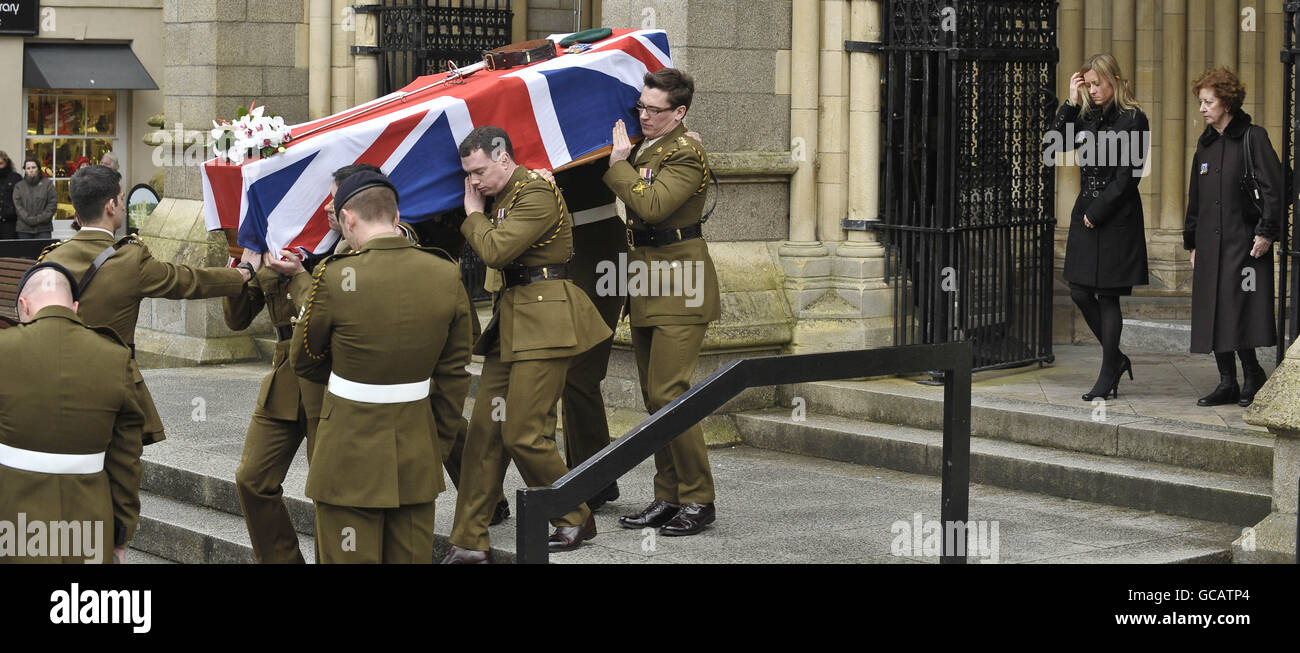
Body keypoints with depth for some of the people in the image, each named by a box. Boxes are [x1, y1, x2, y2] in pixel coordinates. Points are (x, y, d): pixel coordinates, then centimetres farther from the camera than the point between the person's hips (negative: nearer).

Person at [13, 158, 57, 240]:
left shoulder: (47, 184, 7)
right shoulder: (19, 186, 12)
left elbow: (53, 204, 1)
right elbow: (17, 205, 2)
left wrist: (40, 219, -9)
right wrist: (28, 219, -12)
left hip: (43, 228, -1)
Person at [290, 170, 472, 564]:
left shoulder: (334, 277, -15)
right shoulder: (446, 276, -3)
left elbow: (304, 361, 1)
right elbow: (454, 374, 5)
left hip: (350, 454, -4)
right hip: (416, 453, 4)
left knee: (350, 559, 4)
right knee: (412, 556, 12)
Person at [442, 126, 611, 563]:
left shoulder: (537, 194, -14)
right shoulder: (502, 197, 16)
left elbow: (495, 251, -20)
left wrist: (475, 214, -5)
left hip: (544, 322, -9)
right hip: (511, 321, 9)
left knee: (522, 433, -9)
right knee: (485, 430, 4)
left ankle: (576, 519, 11)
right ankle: (469, 543, 5)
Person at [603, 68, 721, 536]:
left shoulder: (685, 154, -14)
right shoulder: (642, 147, 12)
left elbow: (651, 205, -25)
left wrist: (617, 163, -16)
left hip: (679, 287, -9)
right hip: (648, 288, 9)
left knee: (668, 394, -12)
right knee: (655, 398, 10)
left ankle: (698, 500, -5)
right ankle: (668, 498, 15)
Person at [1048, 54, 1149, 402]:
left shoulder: (1133, 119, -8)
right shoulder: (1087, 116, 11)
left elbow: (1128, 175, -12)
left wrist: (1097, 212, -13)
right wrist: (1071, 103, -3)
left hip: (1117, 217, -6)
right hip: (1087, 214, 7)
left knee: (1107, 296, -2)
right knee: (1080, 292, 4)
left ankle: (1108, 374, 6)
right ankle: (1117, 359, 22)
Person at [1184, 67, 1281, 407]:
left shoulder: (1253, 138, -5)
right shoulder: (1206, 143, 15)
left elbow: (1273, 188, -9)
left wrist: (1266, 233, -15)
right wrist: (1192, 242, 17)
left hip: (1243, 240, -6)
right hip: (1210, 244, 6)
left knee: (1240, 310, -10)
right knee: (1212, 312, 3)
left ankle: (1252, 373, 6)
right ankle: (1227, 383, 8)